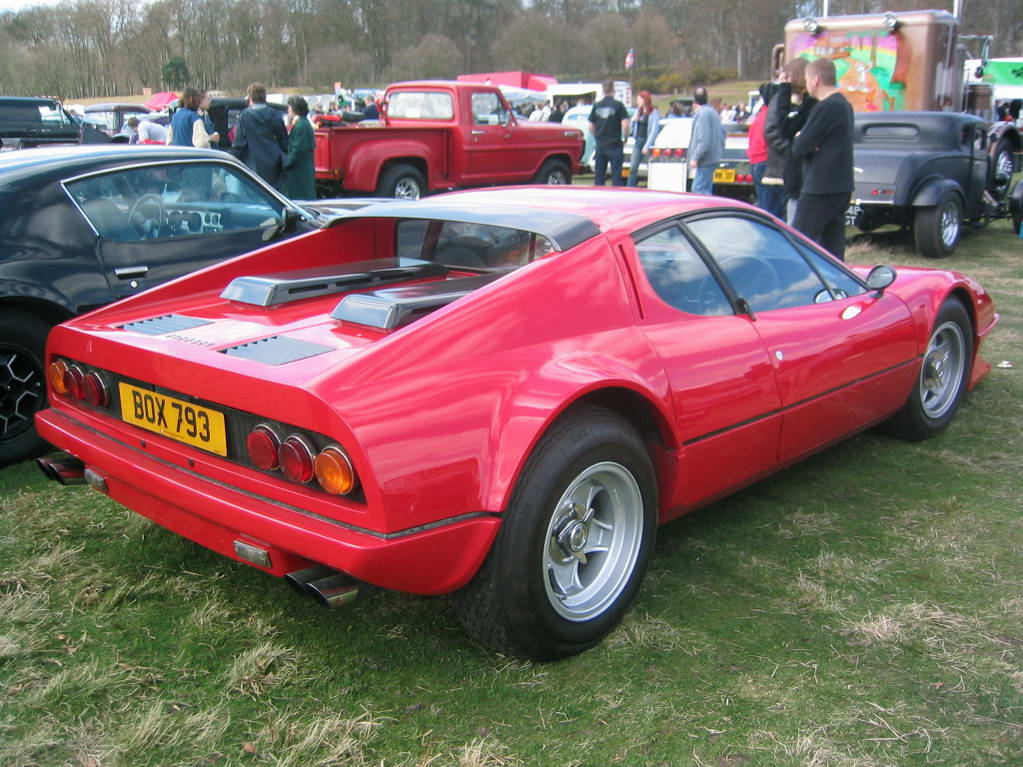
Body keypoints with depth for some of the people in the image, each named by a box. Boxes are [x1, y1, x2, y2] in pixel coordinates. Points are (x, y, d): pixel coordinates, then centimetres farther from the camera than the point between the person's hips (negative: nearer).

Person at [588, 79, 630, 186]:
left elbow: (591, 127, 8)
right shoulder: (618, 105, -6)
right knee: (616, 175, 0)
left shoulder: (596, 106, 6)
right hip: (615, 145, -4)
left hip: (600, 146, 4)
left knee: (599, 175, 8)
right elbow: (625, 124, -13)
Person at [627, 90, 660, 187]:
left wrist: (647, 146, -17)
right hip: (638, 141, 7)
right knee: (633, 167, 0)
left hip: (648, 142, -6)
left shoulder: (654, 112, -6)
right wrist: (633, 120, 0)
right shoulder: (638, 111, 15)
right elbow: (633, 127, 23)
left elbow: (654, 130, -12)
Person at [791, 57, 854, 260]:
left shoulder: (825, 108, -16)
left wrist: (798, 139, 5)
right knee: (834, 247, 10)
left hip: (821, 189, -9)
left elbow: (799, 148, -16)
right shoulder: (845, 105, 16)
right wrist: (803, 140, -3)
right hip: (842, 187, 9)